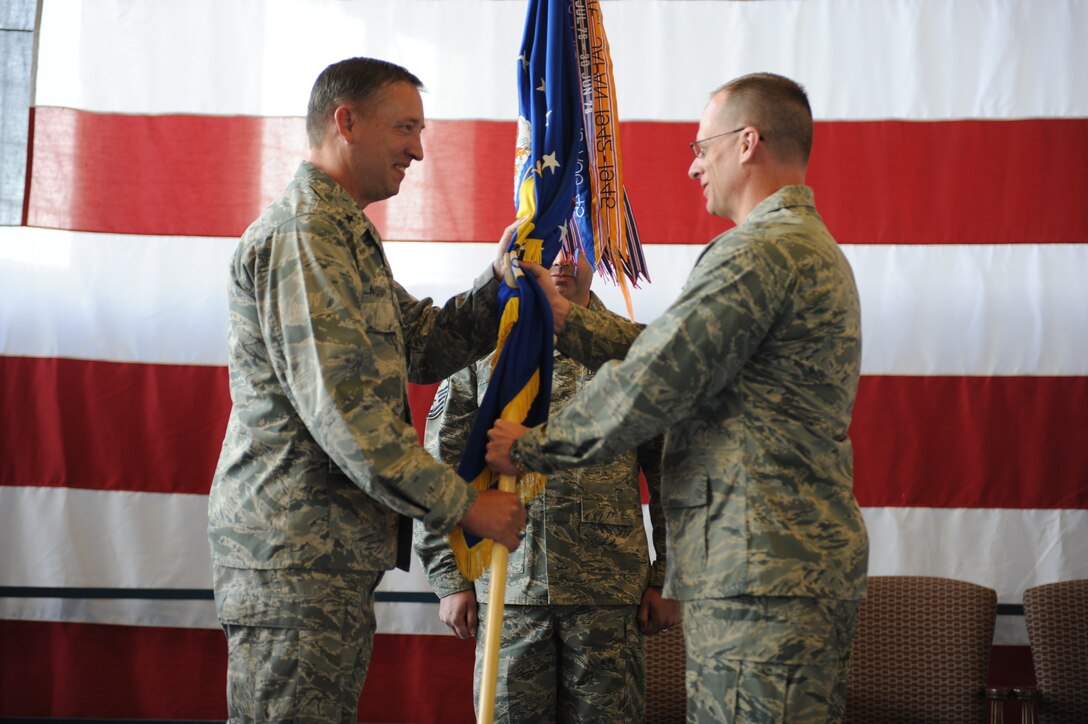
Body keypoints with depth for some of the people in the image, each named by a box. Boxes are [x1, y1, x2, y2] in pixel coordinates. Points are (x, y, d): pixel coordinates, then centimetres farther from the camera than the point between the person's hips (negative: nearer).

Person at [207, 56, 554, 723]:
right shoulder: (302, 232, -13)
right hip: (297, 549, -11)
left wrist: (500, 283, 5)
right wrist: (463, 505, -16)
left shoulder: (345, 236, 23)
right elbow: (342, 407, -20)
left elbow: (426, 348, 18)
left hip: (332, 553, 11)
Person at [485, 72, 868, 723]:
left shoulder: (761, 250, -14)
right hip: (809, 565, 11)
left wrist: (534, 448, -2)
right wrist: (564, 316, 21)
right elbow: (665, 352, 21)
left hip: (761, 574, -11)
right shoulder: (813, 248, 22)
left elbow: (651, 383, -15)